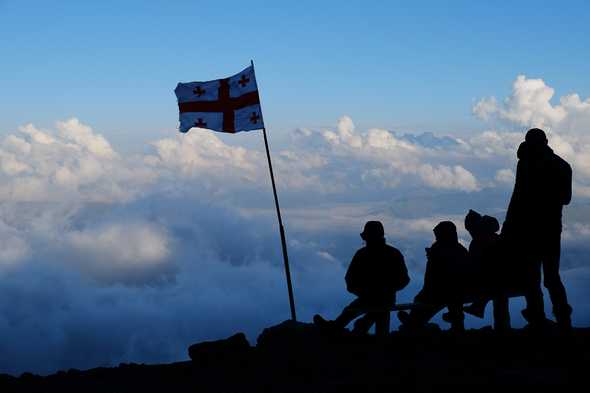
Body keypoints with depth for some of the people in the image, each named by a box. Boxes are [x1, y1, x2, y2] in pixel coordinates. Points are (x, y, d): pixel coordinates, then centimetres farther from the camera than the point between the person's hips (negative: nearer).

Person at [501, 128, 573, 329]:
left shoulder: (527, 163, -7)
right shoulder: (562, 165, 11)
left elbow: (519, 196, -14)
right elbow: (566, 198, 17)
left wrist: (508, 228, -11)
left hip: (529, 229, -5)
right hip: (553, 229, 5)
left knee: (531, 277, 0)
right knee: (552, 276, 13)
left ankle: (538, 320, -5)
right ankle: (564, 319, 3)